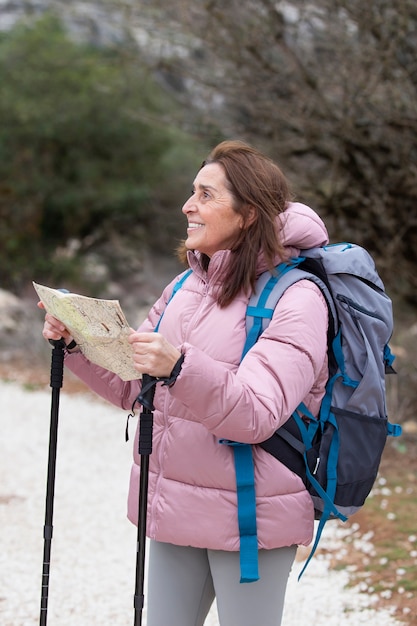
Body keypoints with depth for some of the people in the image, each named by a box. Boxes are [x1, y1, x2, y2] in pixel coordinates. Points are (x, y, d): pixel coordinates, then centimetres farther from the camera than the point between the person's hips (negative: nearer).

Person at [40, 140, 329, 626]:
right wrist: (76, 342, -3)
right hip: (174, 510, 7)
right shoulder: (187, 287, 11)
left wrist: (180, 367, -39)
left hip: (248, 520, -7)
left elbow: (255, 415, -24)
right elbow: (131, 385, 14)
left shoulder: (296, 298, -14)